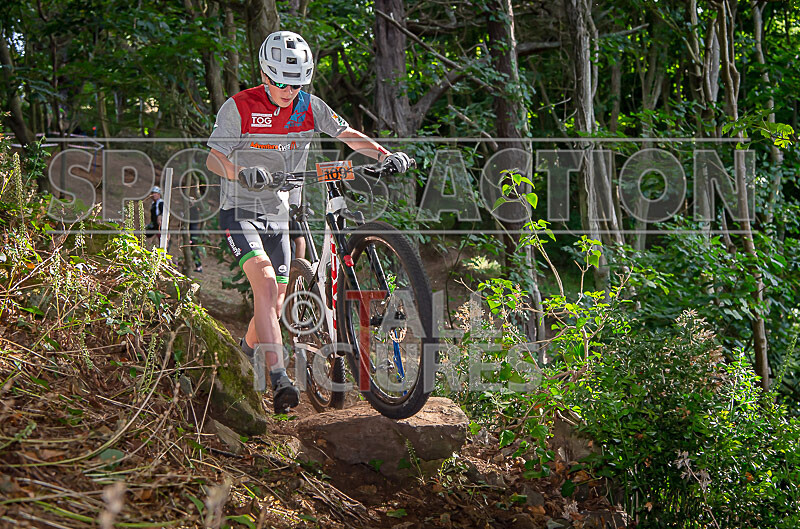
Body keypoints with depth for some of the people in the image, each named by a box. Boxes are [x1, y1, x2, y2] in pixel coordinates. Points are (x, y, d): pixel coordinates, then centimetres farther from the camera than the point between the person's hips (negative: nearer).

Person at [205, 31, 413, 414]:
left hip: (279, 214, 5)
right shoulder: (239, 107, -15)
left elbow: (347, 135, -3)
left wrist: (386, 155, -21)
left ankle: (247, 352, 41)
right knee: (265, 283, -27)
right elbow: (213, 157, -23)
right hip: (241, 212, -5)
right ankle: (279, 380, -34)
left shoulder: (309, 106, -2)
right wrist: (241, 173, -45)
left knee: (273, 307, 9)